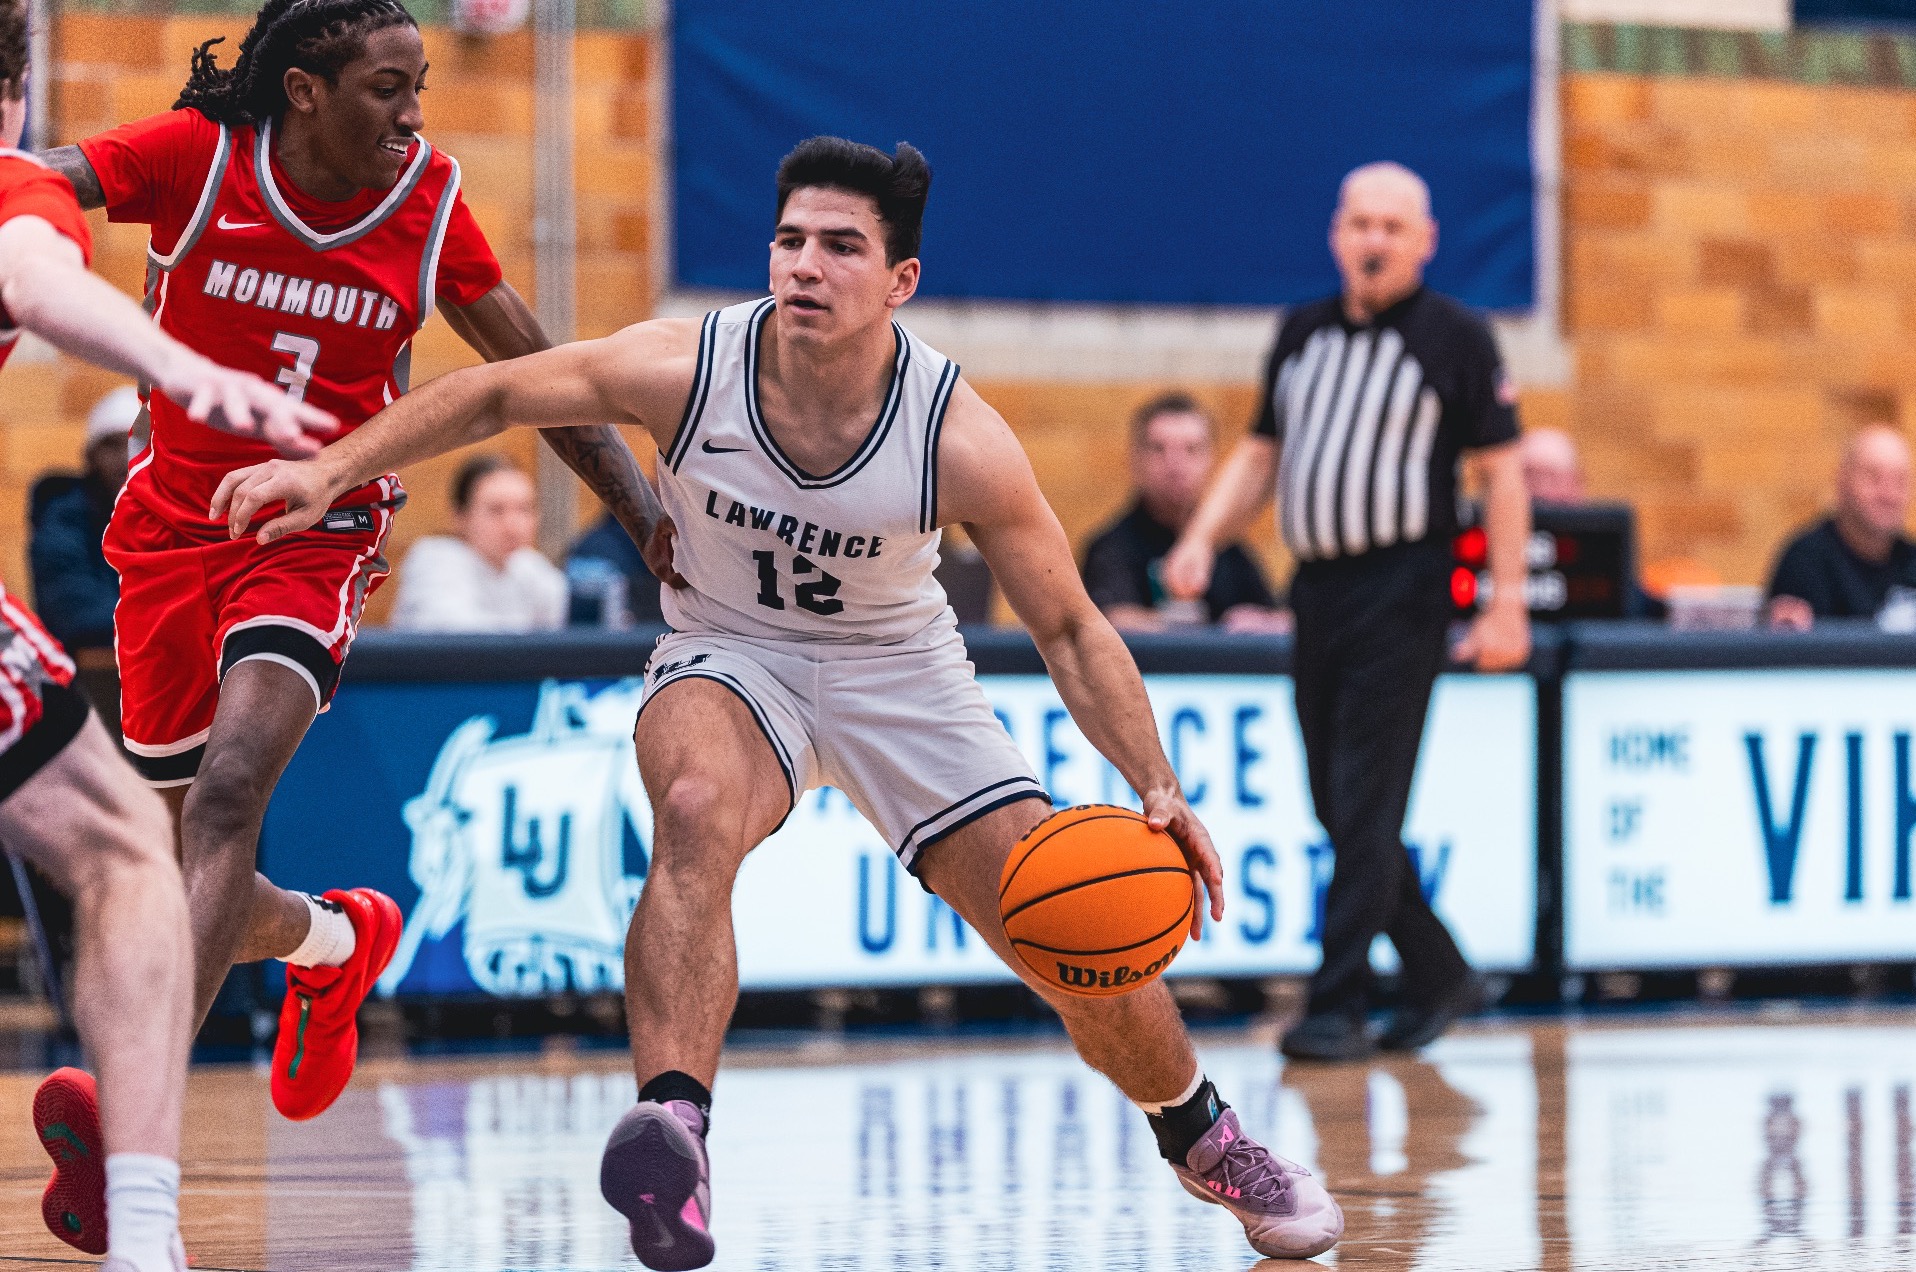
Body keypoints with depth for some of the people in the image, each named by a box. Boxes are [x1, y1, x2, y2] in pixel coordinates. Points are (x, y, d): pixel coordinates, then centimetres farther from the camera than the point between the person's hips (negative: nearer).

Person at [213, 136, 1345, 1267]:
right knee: (698, 807, -37)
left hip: (898, 668, 1)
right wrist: (330, 471, -15)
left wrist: (1158, 789, -25)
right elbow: (496, 396, -8)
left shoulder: (959, 440, -24)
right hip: (731, 656, -1)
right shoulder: (686, 369, -23)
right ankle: (672, 1129, -48)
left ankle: (1204, 1137, 28)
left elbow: (1070, 630, -14)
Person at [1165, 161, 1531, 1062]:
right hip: (1317, 584, 6)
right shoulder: (1303, 334, 15)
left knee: (1366, 804, -10)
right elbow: (1261, 453, 20)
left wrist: (1506, 604, -7)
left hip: (1402, 590, -6)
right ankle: (1438, 978, 23)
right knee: (1337, 807, 9)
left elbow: (1503, 471, -2)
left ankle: (1339, 1007, -10)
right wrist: (1203, 538, 4)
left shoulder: (1454, 337, -1)